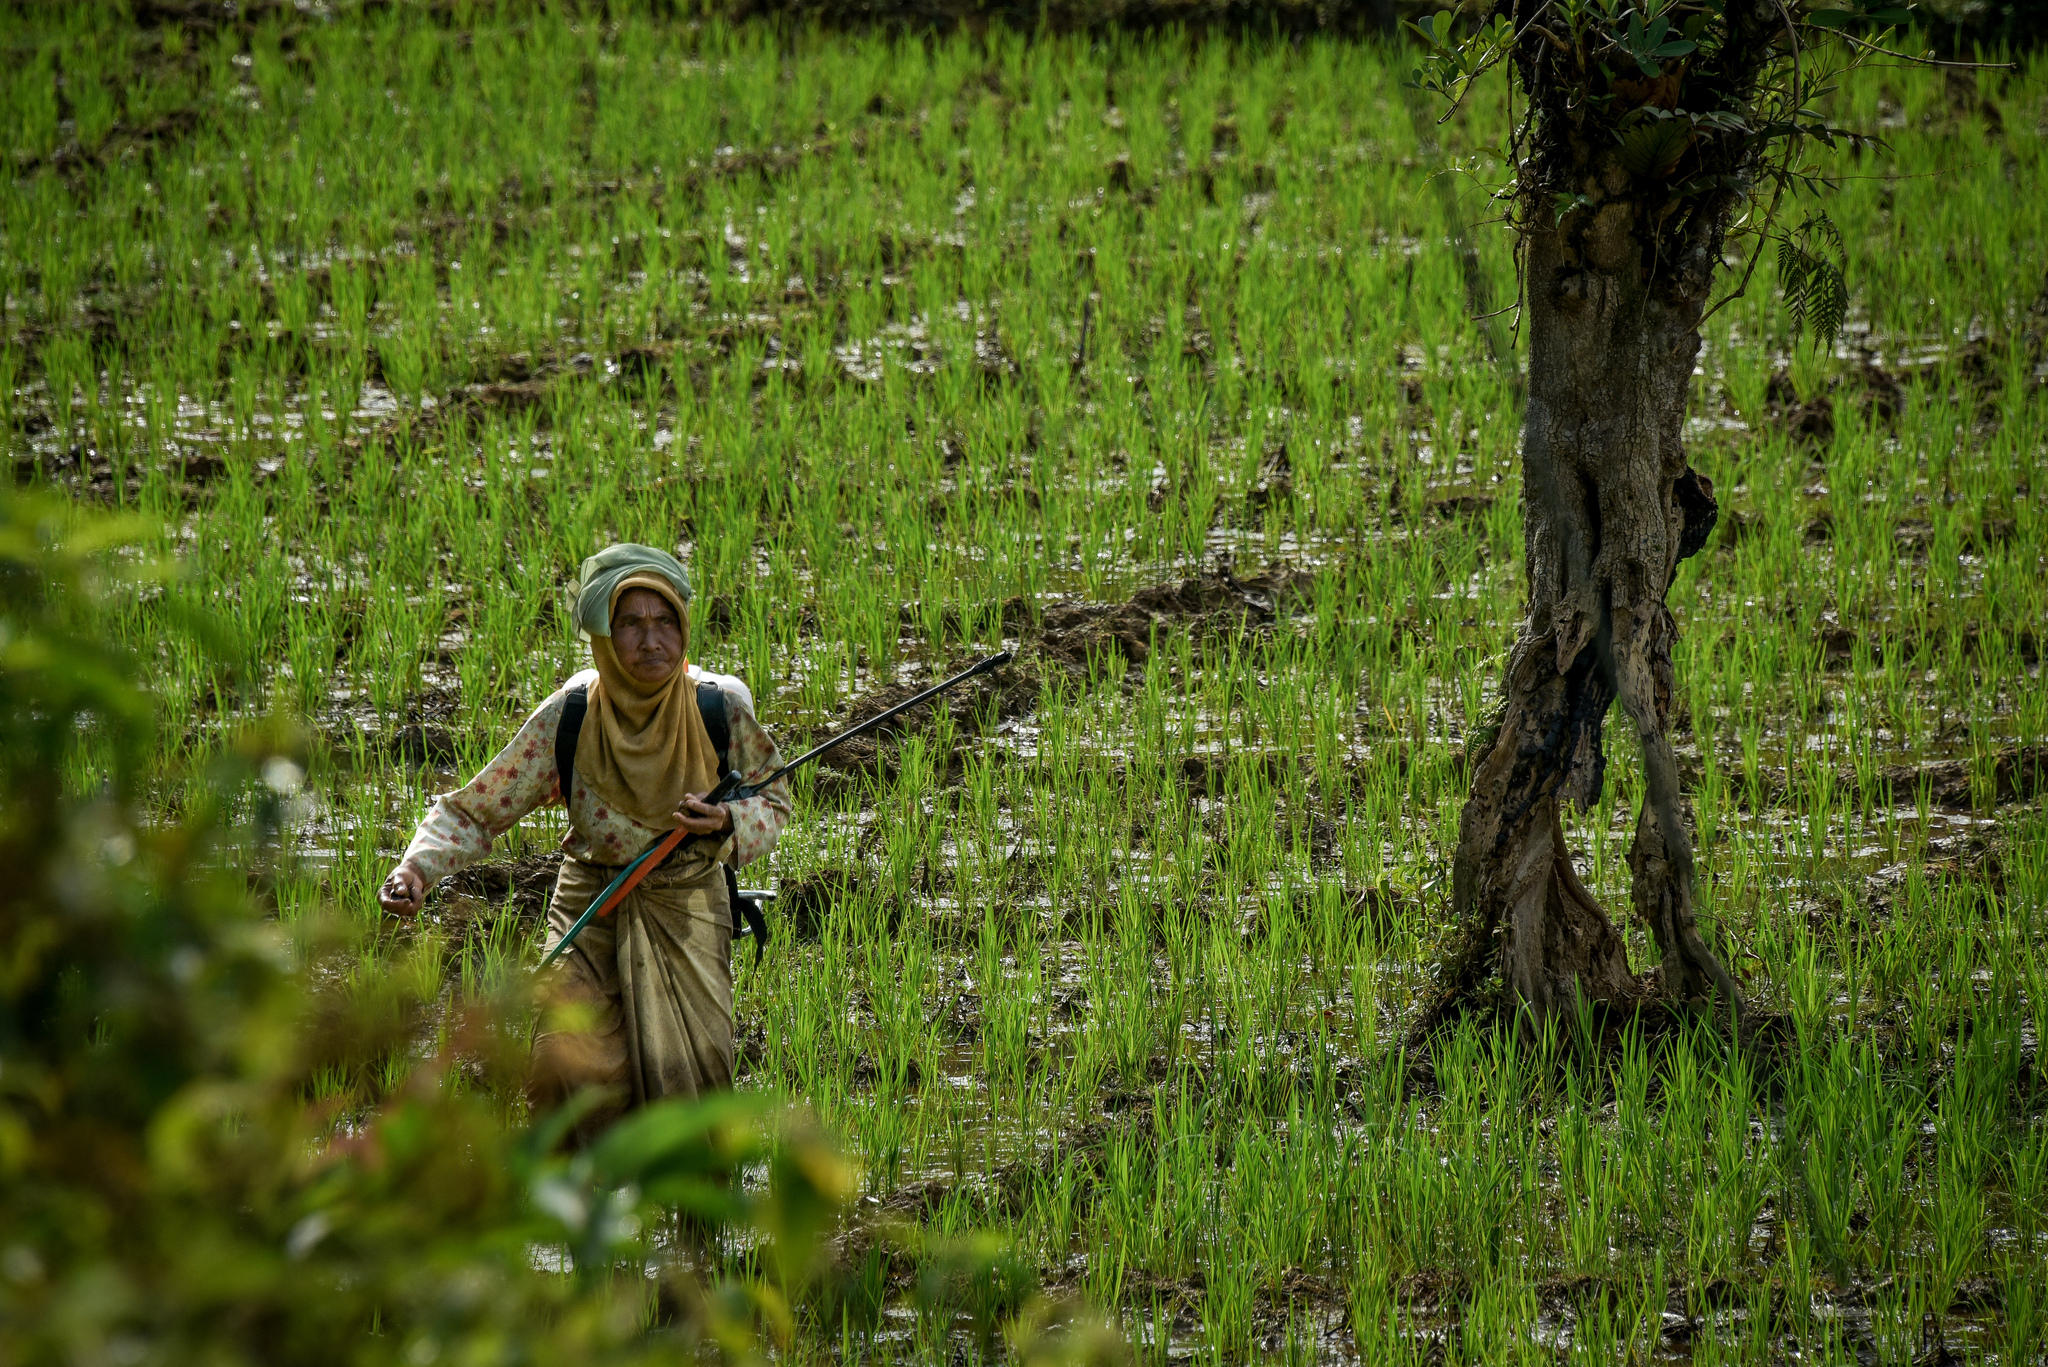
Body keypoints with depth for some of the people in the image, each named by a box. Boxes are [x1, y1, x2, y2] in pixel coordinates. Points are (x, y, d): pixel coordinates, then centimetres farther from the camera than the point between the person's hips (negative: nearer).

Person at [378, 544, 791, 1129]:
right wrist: (418, 867, -28)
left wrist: (726, 823, -19)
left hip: (688, 910, 1)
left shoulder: (719, 709, -12)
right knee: (572, 1064, -16)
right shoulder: (566, 719, -15)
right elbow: (477, 810, -10)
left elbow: (771, 801, 3)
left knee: (686, 1079, -8)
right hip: (590, 909, -1)